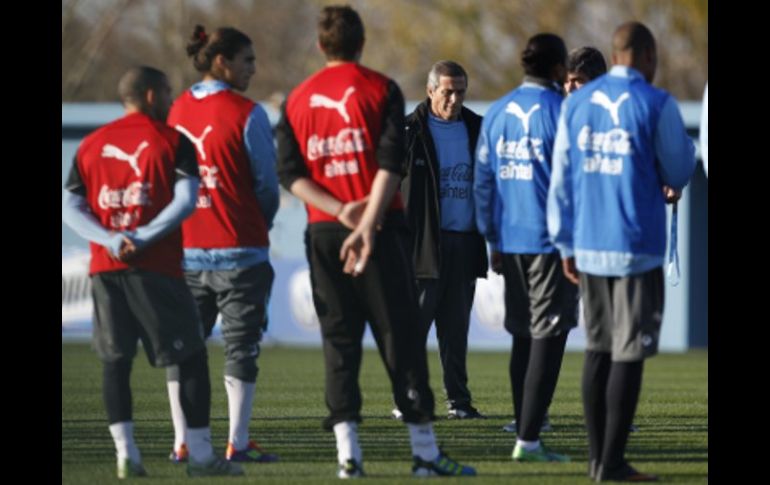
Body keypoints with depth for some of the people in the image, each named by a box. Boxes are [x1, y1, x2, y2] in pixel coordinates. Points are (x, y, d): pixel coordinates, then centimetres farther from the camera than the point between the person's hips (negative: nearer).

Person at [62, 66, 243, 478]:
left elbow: (70, 207, 4)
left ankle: (126, 454, 1)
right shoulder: (172, 141, 0)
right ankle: (200, 455, -3)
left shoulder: (90, 145, 13)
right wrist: (142, 239, -13)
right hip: (156, 270, -4)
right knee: (191, 356, 2)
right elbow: (185, 201, -13)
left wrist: (109, 240, -6)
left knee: (115, 360, 9)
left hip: (104, 269, 4)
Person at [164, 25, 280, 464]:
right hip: (239, 250, -5)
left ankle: (183, 443, 10)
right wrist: (262, 224, 14)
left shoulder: (177, 111, 5)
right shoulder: (246, 114, -10)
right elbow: (267, 181, -5)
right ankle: (238, 443, -1)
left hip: (186, 250, 5)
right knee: (241, 346, 2)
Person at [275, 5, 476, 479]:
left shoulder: (298, 99, 9)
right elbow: (390, 163, -12)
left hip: (323, 231, 3)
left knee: (339, 338, 6)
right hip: (380, 224, -3)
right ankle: (425, 451, -1)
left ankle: (347, 451, -2)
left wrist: (341, 210, -8)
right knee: (400, 333, 0)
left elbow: (290, 173, 1)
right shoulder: (381, 89, -1)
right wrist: (369, 224, -16)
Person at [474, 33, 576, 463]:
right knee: (548, 337, -5)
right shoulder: (560, 112, -10)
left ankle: (526, 427, 18)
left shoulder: (497, 113, 9)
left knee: (523, 336, 16)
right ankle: (528, 438, -12)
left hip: (511, 241, 6)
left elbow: (483, 180, 12)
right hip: (552, 238, -6)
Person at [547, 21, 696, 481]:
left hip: (588, 248, 5)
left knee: (598, 350, 13)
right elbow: (679, 174, -1)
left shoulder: (576, 104, 8)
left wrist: (567, 244, 15)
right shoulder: (655, 104, -8)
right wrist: (685, 144, 20)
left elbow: (561, 179, 10)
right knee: (629, 354, -3)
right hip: (637, 248, -5)